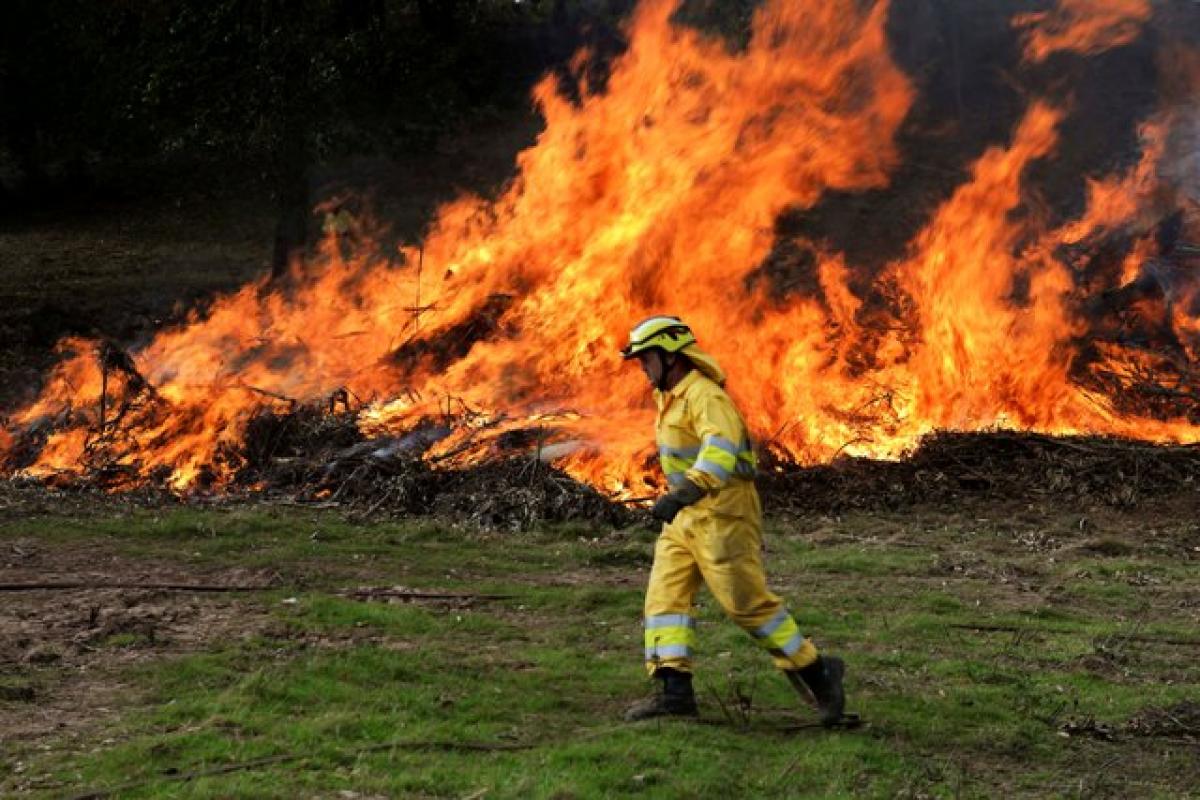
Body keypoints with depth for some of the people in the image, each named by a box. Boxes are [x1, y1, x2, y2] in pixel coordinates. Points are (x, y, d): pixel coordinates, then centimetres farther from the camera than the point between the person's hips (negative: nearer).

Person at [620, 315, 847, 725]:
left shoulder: (704, 395, -17)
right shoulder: (671, 398, 15)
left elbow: (722, 447, -35)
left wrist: (686, 491, -47)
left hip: (721, 514, -10)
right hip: (686, 518, 10)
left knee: (747, 601, -6)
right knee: (665, 596, -2)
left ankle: (816, 672, 7)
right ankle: (675, 690, -7)